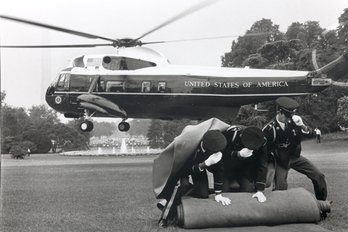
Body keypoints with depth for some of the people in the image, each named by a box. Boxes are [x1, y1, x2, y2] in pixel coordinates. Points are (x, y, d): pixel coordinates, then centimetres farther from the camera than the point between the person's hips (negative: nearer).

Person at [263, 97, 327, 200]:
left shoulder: (293, 120, -11)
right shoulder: (270, 129, -21)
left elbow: (308, 134, -6)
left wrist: (303, 126, -27)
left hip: (295, 156, 5)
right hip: (281, 161, -4)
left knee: (319, 176, 2)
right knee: (280, 188, -20)